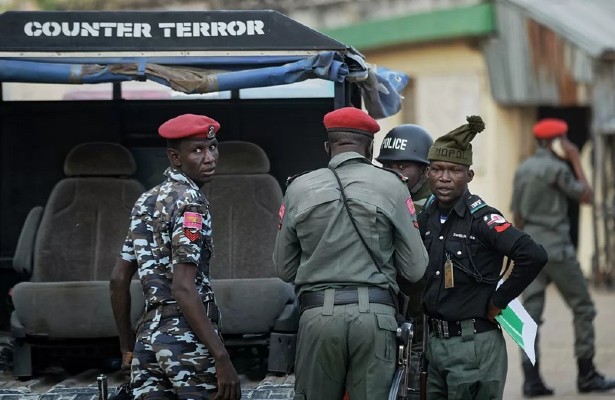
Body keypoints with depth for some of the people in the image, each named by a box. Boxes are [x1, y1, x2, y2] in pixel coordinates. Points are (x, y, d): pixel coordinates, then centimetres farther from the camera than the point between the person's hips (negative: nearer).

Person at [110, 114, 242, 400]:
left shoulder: (146, 202, 15)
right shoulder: (190, 203, -10)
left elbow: (119, 280, 16)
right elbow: (183, 289, -19)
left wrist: (128, 347, 23)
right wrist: (222, 358, -22)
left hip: (148, 336, 8)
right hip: (187, 337, -8)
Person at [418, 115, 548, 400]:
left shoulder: (480, 217, -13)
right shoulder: (427, 216, 7)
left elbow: (533, 255, -25)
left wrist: (498, 301, -16)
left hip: (474, 344, -7)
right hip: (434, 341, 7)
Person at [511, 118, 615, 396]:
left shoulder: (522, 170, 12)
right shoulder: (557, 168, -11)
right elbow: (586, 196, -2)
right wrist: (576, 161, 2)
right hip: (557, 248, -7)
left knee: (531, 313, 2)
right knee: (583, 308, 4)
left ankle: (531, 379, -3)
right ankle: (586, 375, 5)